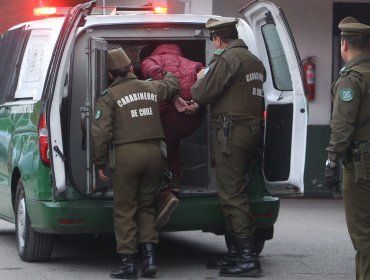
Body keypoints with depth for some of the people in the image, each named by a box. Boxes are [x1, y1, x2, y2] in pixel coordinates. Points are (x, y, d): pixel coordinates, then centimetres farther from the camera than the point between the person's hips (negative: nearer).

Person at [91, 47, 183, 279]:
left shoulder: (109, 97, -3)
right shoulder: (151, 88, 12)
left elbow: (101, 132, -9)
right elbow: (172, 84, 34)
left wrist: (100, 164, -1)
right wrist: (170, 75, 57)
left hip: (125, 154, -4)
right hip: (154, 152, 4)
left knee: (125, 210, 5)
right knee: (146, 206, 15)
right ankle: (150, 257, 3)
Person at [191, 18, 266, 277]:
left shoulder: (227, 59, -12)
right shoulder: (255, 61, 17)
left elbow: (202, 95, -13)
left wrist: (200, 80, 9)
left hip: (232, 132, -9)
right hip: (253, 129, 9)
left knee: (232, 195, -8)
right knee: (234, 192, 16)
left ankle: (248, 258, -12)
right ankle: (234, 254, 20)